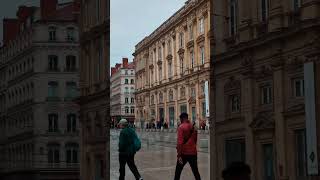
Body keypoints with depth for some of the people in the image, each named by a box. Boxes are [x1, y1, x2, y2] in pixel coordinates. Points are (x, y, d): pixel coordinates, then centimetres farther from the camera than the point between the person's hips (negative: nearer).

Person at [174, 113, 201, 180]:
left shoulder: (181, 127, -10)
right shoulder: (193, 127, 8)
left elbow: (180, 142, -18)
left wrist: (179, 155, -19)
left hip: (184, 153, -5)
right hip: (193, 153, 5)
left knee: (178, 171, 6)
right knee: (196, 172, 9)